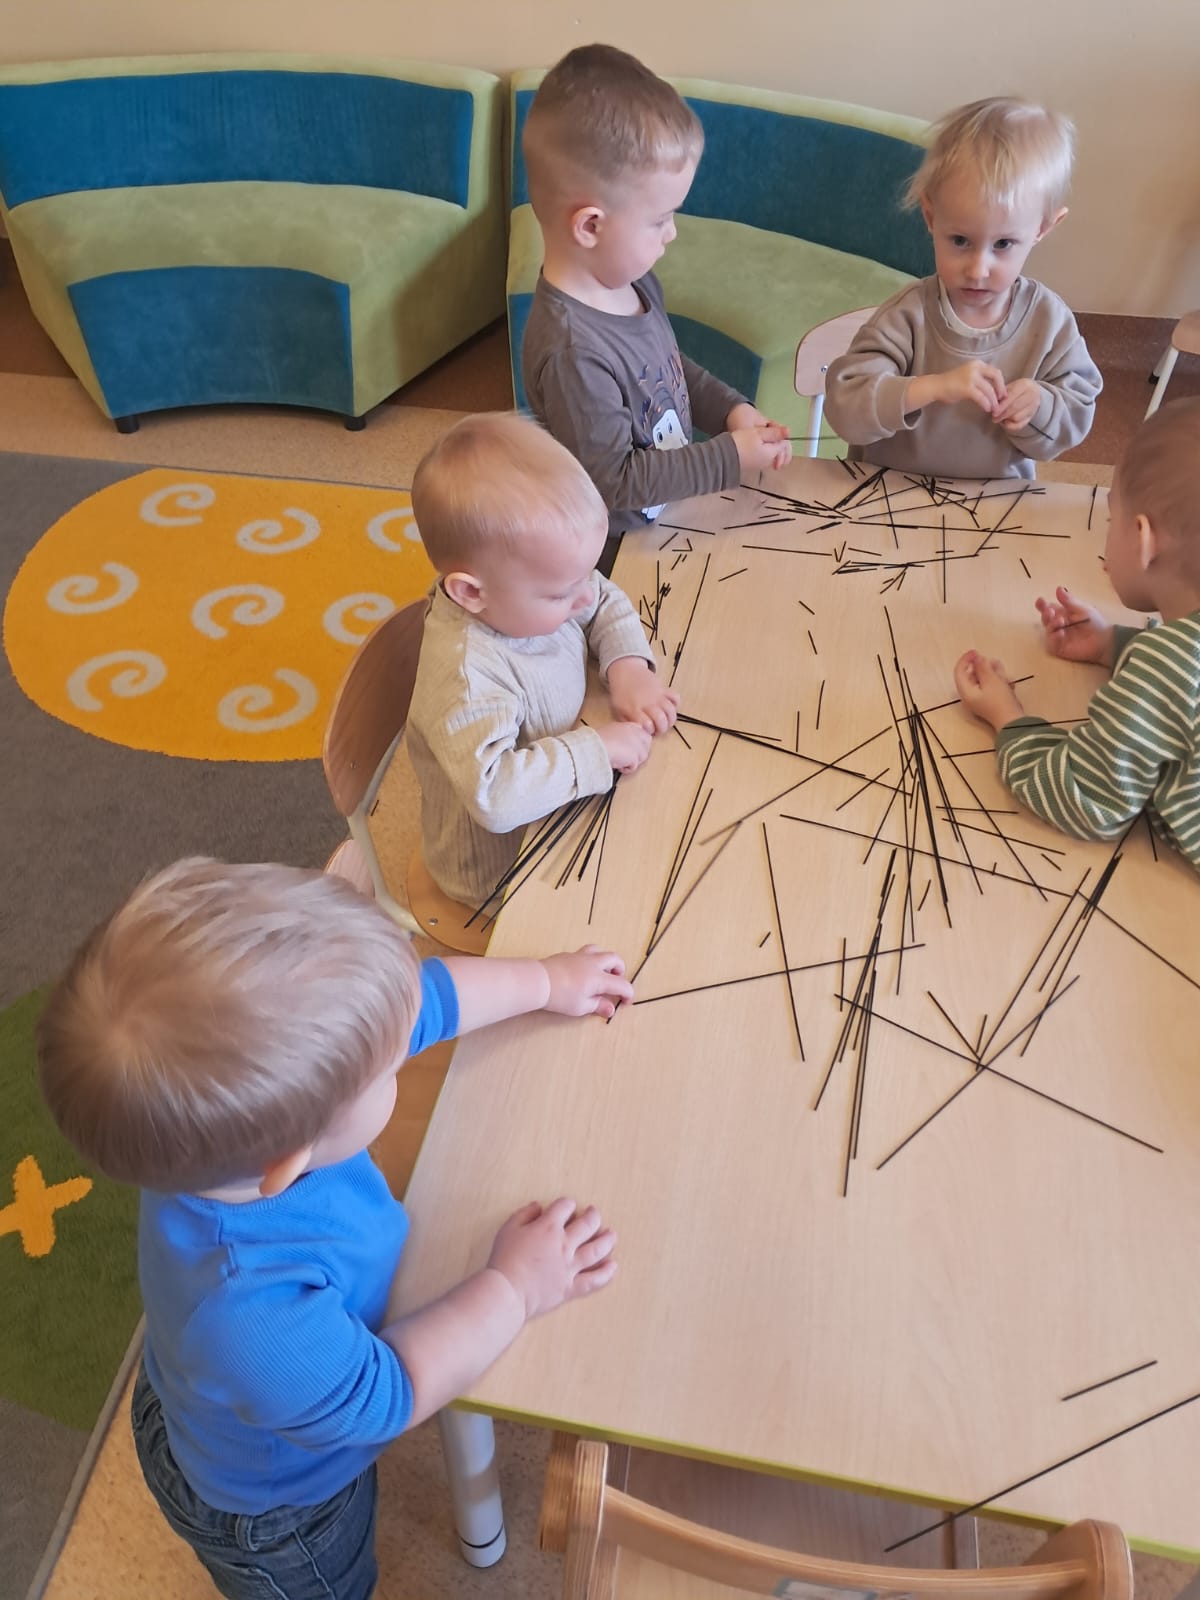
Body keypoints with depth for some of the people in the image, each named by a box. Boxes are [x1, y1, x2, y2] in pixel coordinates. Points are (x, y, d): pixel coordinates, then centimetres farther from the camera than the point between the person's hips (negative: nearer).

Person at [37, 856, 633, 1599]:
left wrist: (547, 982, -2)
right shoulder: (253, 1321, -51)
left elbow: (432, 998, -17)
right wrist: (513, 1290, -20)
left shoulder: (262, 1076, -34)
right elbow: (384, 1395, -29)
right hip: (271, 1508, -5)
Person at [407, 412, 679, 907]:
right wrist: (598, 748, -38)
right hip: (501, 871, -8)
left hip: (562, 806, 8)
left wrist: (628, 667, -14)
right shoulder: (466, 676, -38)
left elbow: (607, 604, 5)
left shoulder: (527, 593, -14)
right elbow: (494, 795, -49)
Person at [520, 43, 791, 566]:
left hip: (662, 519, 8)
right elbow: (613, 481, -27)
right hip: (613, 552, -8)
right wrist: (729, 458, -22)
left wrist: (731, 409, -1)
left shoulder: (633, 282, -5)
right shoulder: (574, 351, -33)